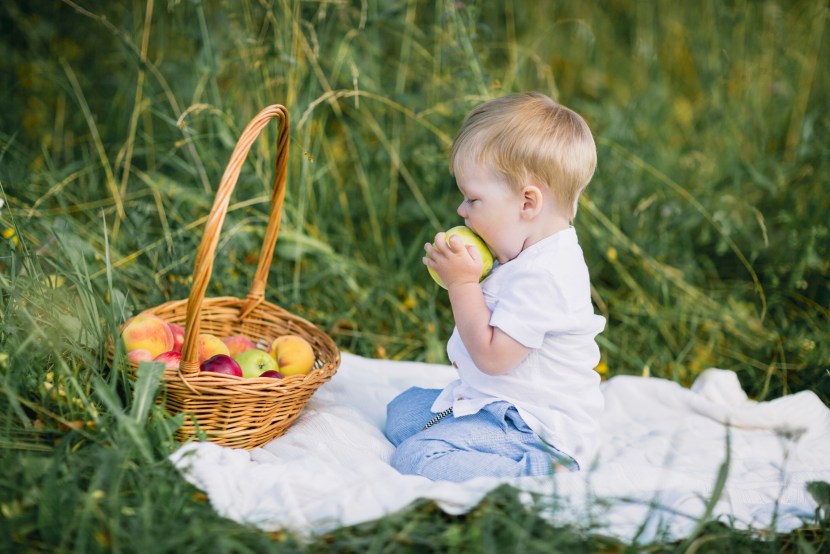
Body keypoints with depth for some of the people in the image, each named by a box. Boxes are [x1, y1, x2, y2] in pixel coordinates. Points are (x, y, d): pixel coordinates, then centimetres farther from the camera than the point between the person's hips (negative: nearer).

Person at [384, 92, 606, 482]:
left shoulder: (543, 274, -25)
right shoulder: (531, 257, 9)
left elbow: (492, 356, -25)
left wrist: (462, 284, -19)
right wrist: (461, 280, 8)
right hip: (493, 402, 12)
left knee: (416, 458, -22)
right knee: (402, 410, 22)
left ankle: (538, 472, -19)